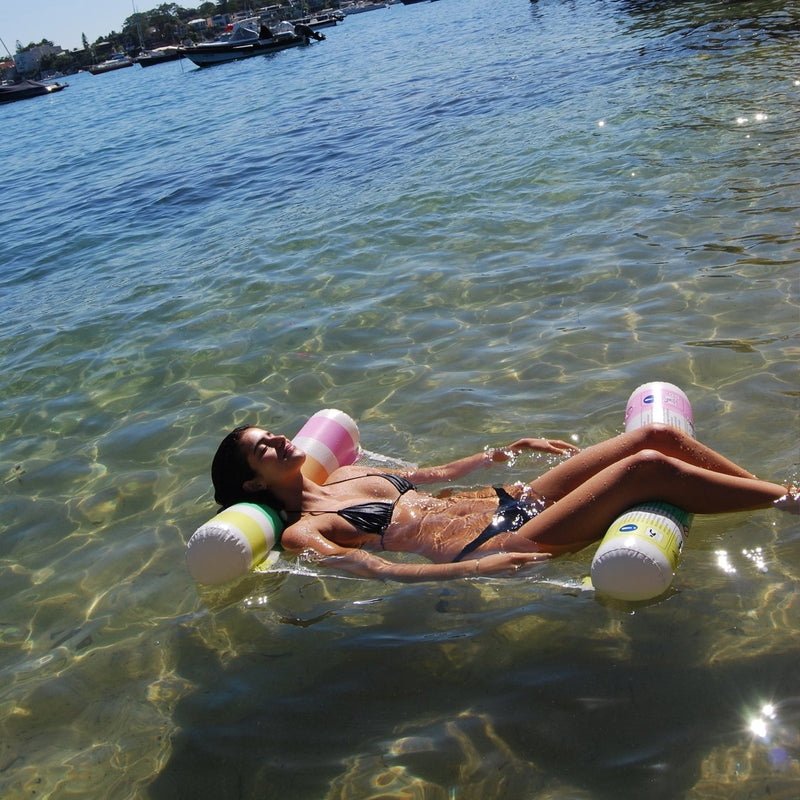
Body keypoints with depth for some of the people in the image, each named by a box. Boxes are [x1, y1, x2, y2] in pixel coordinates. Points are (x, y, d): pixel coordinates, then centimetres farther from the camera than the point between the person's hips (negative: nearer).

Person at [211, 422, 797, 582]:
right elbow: (381, 571, -18)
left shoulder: (342, 476, 20)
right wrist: (477, 568, -29)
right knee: (649, 466, -20)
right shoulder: (302, 533, -4)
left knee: (658, 435, -4)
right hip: (501, 543, -9)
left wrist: (510, 449, 25)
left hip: (509, 502, 9)